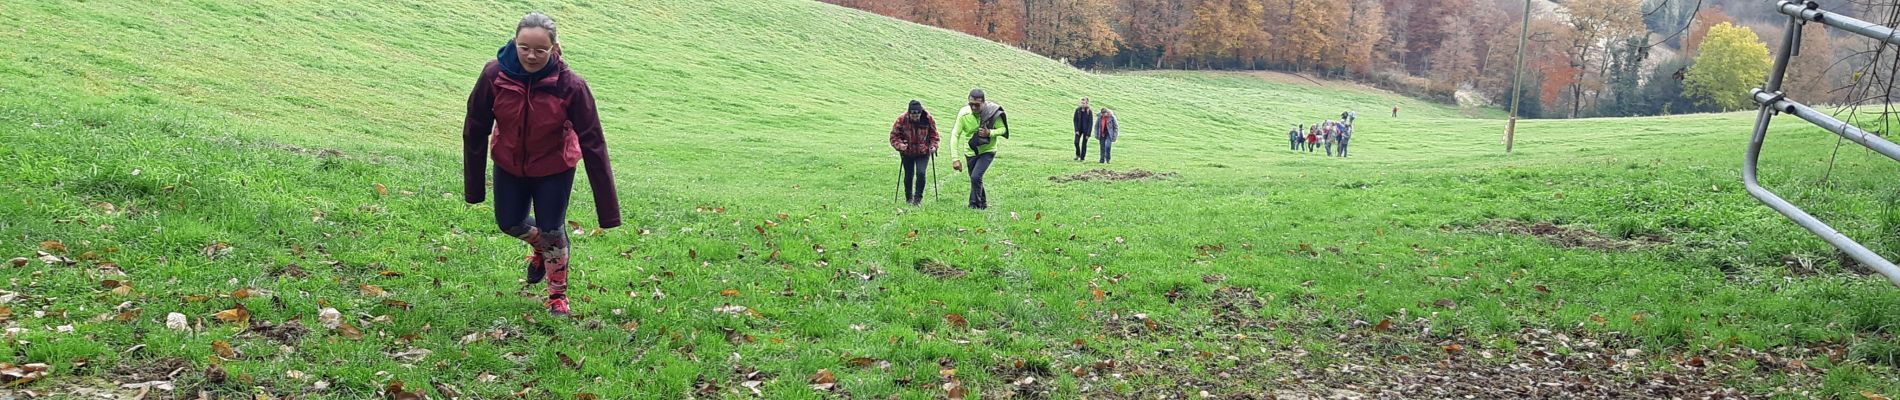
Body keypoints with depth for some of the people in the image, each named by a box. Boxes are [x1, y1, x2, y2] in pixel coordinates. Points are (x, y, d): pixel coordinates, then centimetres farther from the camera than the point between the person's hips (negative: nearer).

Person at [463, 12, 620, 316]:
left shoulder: (571, 85, -31)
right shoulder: (495, 75, -26)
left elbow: (592, 143, -25)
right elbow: (475, 131, -12)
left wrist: (607, 207, -23)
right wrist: (473, 186, -4)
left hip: (554, 169, -2)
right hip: (509, 165, 3)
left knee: (551, 231, 1)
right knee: (509, 223, 14)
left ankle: (558, 295, 28)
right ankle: (539, 247, 50)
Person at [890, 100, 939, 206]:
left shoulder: (928, 119, -14)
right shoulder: (902, 119, -18)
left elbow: (933, 135, 1)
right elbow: (894, 136, -9)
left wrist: (933, 145, -15)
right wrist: (899, 145, -27)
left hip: (923, 152, 0)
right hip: (907, 152, 0)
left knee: (921, 173, -16)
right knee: (908, 175, 8)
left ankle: (918, 198, 0)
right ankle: (909, 198, 29)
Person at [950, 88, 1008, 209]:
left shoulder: (993, 112, -21)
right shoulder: (963, 114, -20)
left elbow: (1003, 129, -7)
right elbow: (955, 135, -19)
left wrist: (989, 133, -28)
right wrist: (955, 158, -26)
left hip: (987, 151, -3)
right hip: (971, 152, 3)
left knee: (976, 177, -20)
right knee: (975, 180, 14)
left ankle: (974, 205, -6)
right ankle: (983, 204, 37)